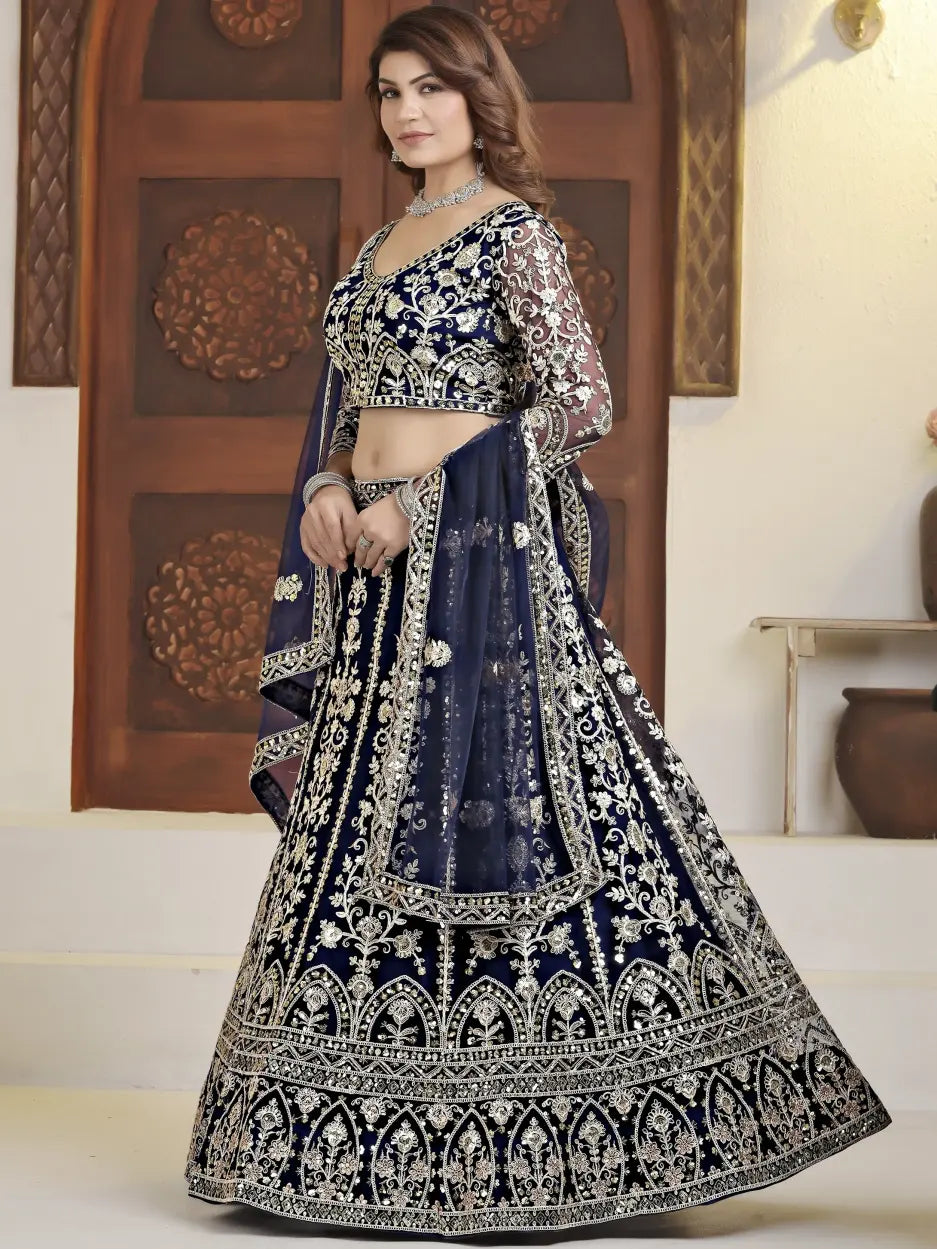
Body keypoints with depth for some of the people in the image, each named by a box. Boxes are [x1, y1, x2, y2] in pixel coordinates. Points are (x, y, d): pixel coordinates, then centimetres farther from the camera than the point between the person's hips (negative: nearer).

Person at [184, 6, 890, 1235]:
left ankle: (534, 1130, 4)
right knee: (369, 827, 8)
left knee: (491, 810, -7)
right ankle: (393, 1119, 17)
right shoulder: (385, 243, 18)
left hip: (479, 557, -8)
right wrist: (331, 483, 1)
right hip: (379, 563, 8)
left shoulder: (513, 232, -6)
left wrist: (417, 498, -15)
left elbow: (580, 402, -15)